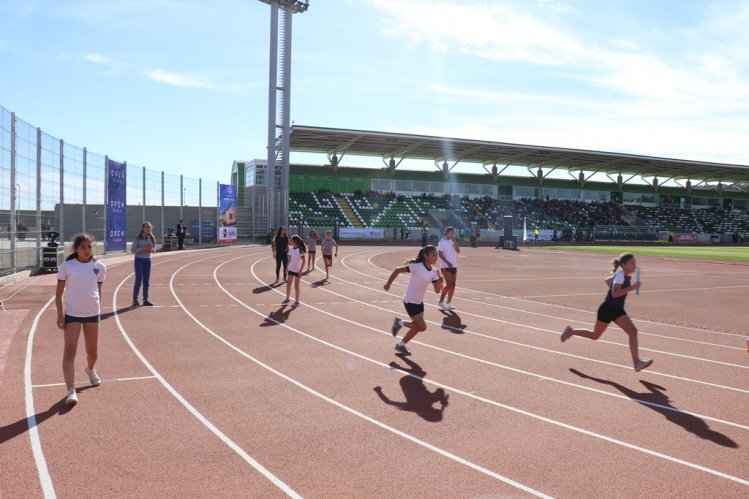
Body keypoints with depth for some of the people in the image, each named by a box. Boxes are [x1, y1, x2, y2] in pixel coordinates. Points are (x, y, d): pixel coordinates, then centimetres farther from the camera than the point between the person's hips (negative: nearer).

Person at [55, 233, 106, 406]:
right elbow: (59, 292, 0)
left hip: (92, 313, 2)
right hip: (72, 314, -2)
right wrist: (60, 315, -6)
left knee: (92, 351, 14)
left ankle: (90, 369, 47)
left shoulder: (99, 267, 0)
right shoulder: (67, 266, -5)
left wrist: (97, 310, 12)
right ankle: (71, 391, -9)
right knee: (70, 351, -10)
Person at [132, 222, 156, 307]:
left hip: (147, 260, 5)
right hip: (139, 260, -5)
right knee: (139, 280, -7)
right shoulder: (138, 238, -9)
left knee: (146, 281, 8)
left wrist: (151, 249, -11)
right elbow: (132, 250, -13)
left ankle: (145, 300, 15)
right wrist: (143, 248, -22)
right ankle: (135, 300, 2)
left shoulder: (151, 238, 5)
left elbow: (154, 250, 12)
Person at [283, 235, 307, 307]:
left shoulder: (300, 250, -15)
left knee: (296, 285, 1)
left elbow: (303, 260, -14)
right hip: (291, 269, 6)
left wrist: (300, 270, -17)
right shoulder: (291, 249, 3)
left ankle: (296, 301, 11)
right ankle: (287, 299, 25)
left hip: (297, 270, -6)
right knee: (288, 284, 11)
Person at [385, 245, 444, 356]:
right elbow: (397, 270, -19)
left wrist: (439, 281, -22)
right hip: (410, 302, -8)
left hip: (419, 302, 8)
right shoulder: (417, 267, -25)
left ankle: (400, 345, 32)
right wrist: (388, 284, -13)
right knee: (422, 327, -10)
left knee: (417, 327, 12)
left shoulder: (433, 271, -3)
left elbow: (437, 290, -1)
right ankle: (399, 323, 12)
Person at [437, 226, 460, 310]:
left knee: (453, 284, 4)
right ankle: (441, 302, 0)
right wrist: (447, 262, -20)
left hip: (454, 265, 6)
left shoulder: (453, 242, 12)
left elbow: (458, 251, 0)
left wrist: (454, 241, -7)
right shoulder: (442, 242, -5)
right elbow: (440, 254, -11)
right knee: (449, 284, -12)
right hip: (445, 266, -6)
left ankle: (449, 303, 14)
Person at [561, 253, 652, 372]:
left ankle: (637, 362, -12)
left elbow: (607, 280, 24)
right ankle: (571, 331, 30)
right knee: (595, 335, 8)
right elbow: (614, 293, -32)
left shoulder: (626, 276, 8)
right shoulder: (620, 275, -18)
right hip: (607, 309, -8)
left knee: (633, 331, -10)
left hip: (618, 310, 8)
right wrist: (632, 288, -34)